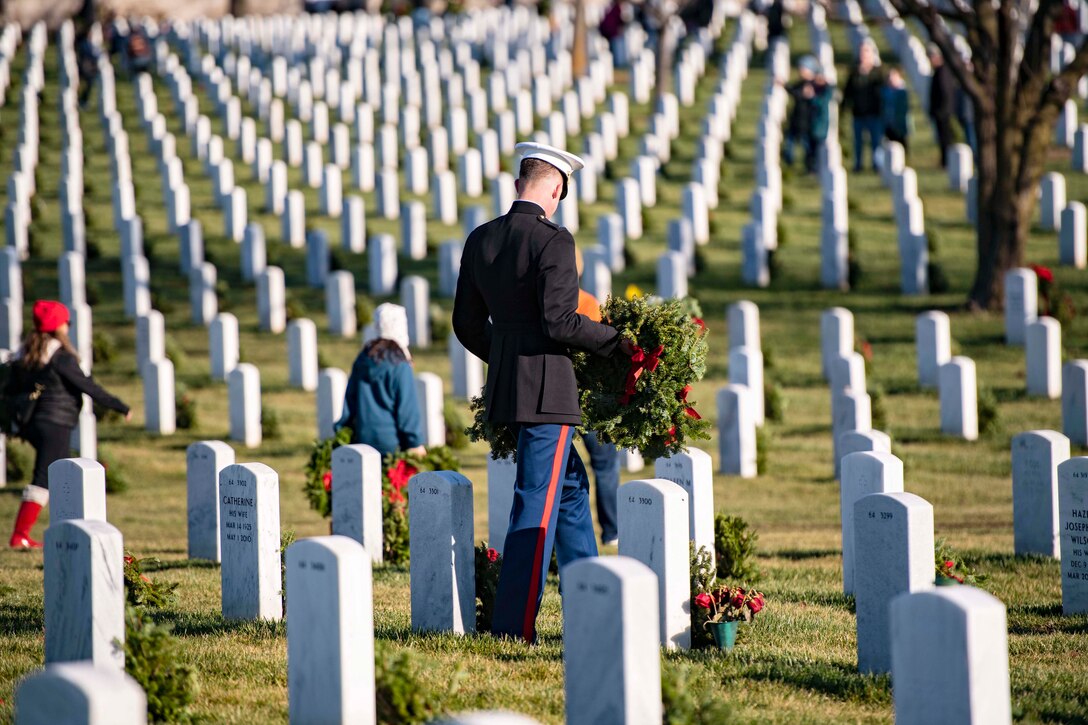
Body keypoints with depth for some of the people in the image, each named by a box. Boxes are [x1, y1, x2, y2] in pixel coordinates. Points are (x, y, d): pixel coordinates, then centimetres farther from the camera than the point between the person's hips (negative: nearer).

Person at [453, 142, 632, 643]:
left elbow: (467, 324, 14)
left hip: (505, 387, 8)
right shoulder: (553, 241, -14)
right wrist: (618, 342, -6)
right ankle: (513, 629, -4)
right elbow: (559, 322, -20)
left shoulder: (480, 240, 8)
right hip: (547, 390, -8)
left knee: (570, 485, 20)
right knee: (538, 505, -4)